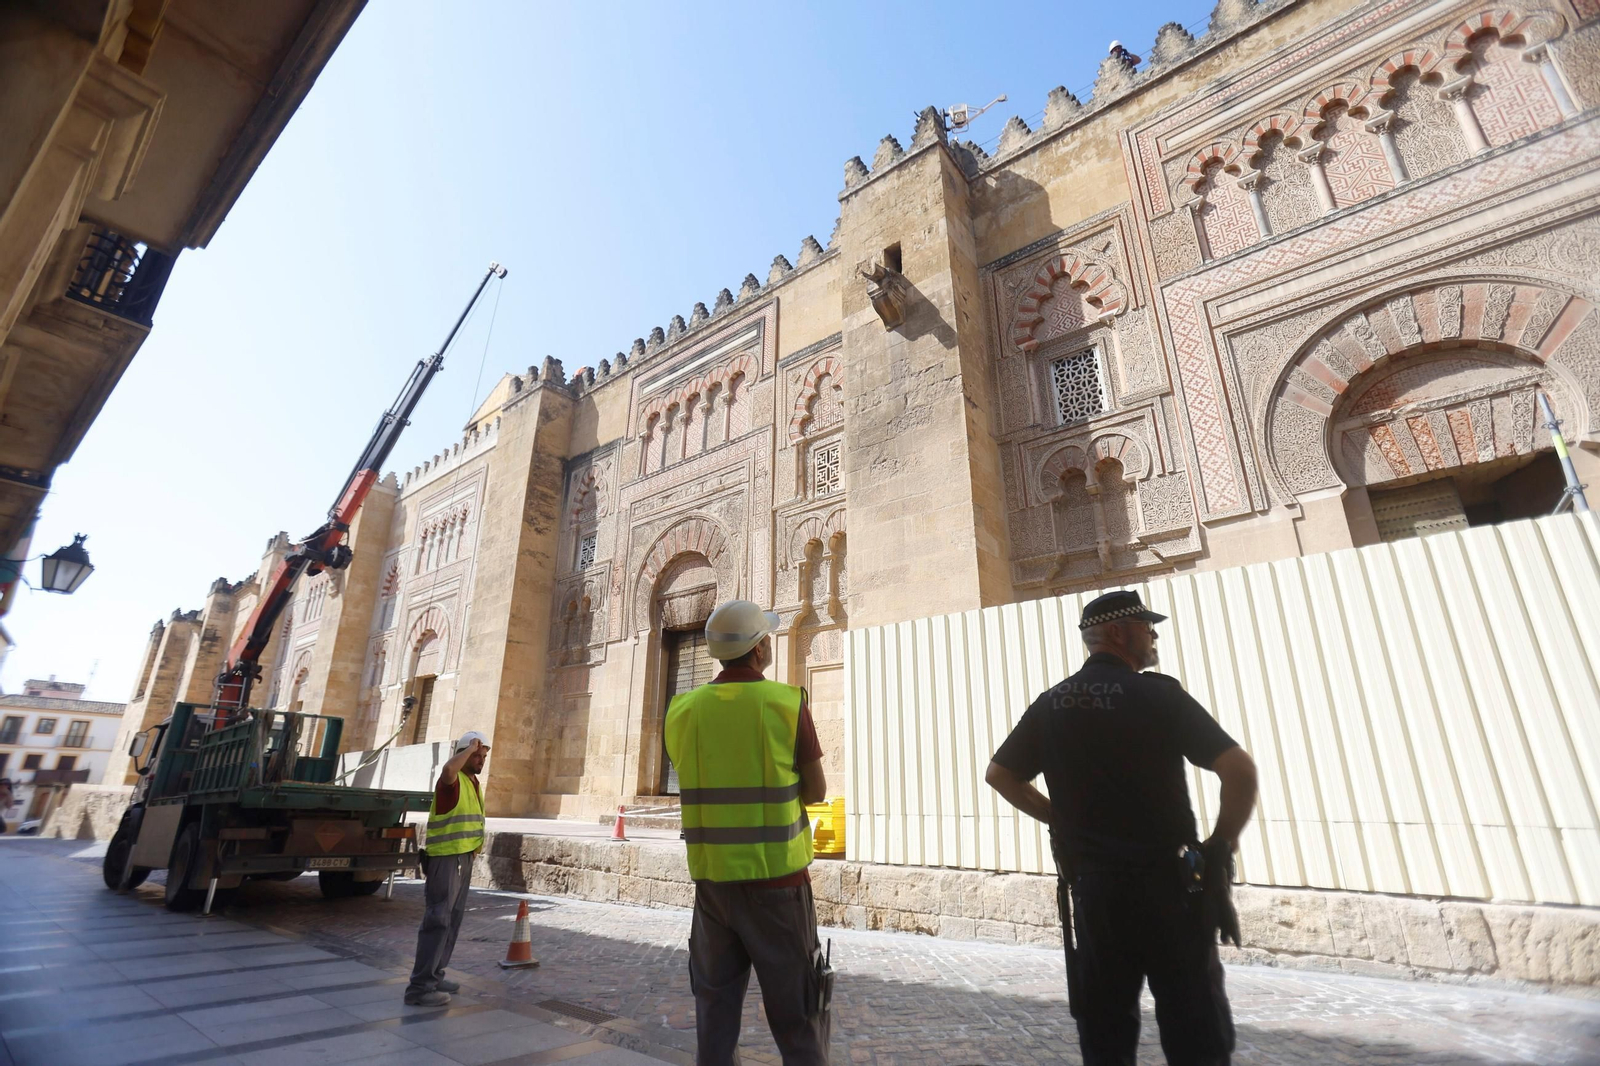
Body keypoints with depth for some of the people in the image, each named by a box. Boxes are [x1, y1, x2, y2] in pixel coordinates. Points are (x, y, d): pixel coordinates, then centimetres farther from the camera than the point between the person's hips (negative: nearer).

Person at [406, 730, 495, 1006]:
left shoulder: (474, 782, 13)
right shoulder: (452, 780, -15)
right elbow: (448, 770, -42)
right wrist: (471, 747, -29)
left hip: (464, 858, 9)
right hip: (445, 858, -9)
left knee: (452, 920, 14)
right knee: (437, 920, -9)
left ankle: (434, 976, 23)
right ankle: (420, 986, -4)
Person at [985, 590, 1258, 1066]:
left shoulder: (1050, 704, 3)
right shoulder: (1158, 693, -11)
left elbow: (999, 774, 7)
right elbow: (1239, 770, -17)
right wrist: (1222, 844, -3)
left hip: (1090, 884, 4)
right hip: (1166, 881, -4)